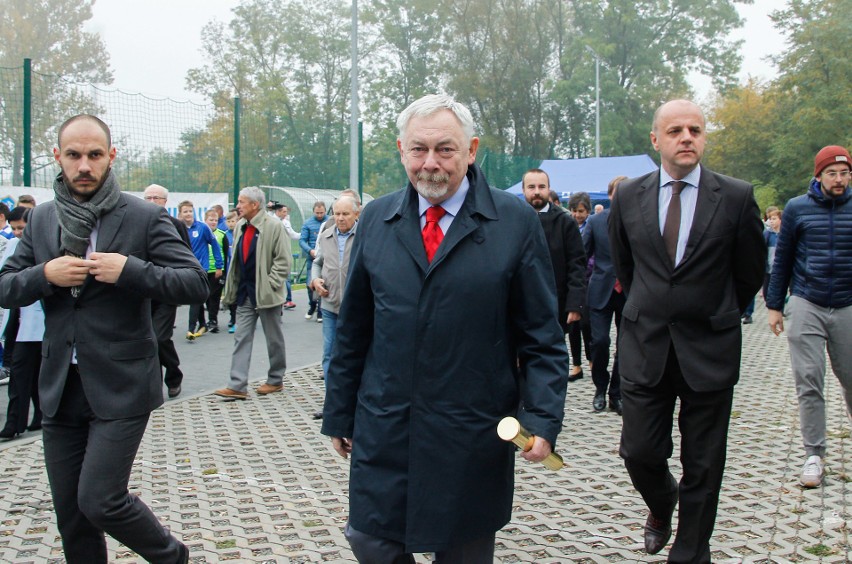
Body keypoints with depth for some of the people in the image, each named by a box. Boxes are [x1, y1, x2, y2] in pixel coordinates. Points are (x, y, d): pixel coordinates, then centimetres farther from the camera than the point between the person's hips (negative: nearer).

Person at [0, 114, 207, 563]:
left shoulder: (144, 217, -5)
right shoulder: (41, 219, 9)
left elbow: (195, 283, -10)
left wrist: (129, 270, -23)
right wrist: (44, 275, -11)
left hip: (120, 387, -5)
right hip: (60, 387, 5)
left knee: (99, 500, -10)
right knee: (69, 510, 11)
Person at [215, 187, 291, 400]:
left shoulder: (273, 226, -12)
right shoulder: (240, 227, 10)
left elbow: (283, 261, -13)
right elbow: (236, 260, 17)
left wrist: (269, 285, -17)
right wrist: (232, 289, 11)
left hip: (265, 294, -7)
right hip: (245, 293, 7)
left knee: (274, 338, 8)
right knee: (241, 338, 3)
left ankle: (275, 380, 22)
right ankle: (237, 386, 3)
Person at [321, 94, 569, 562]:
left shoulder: (516, 222, -4)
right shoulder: (375, 220, 5)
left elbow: (542, 336, -2)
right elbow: (353, 331, 10)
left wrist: (543, 418, -12)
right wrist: (338, 413, 11)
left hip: (473, 439, -2)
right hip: (382, 433, 2)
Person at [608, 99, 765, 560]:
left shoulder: (737, 197, -4)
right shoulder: (629, 196, 2)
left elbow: (749, 274, 7)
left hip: (709, 350, -1)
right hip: (645, 346, 2)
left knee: (703, 469, 6)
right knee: (639, 452, 4)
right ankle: (661, 505, 38)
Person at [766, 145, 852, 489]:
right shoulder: (797, 208, 2)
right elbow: (782, 259, 6)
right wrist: (774, 305, 3)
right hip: (806, 306, -1)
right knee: (809, 383, -2)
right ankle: (814, 454, 5)